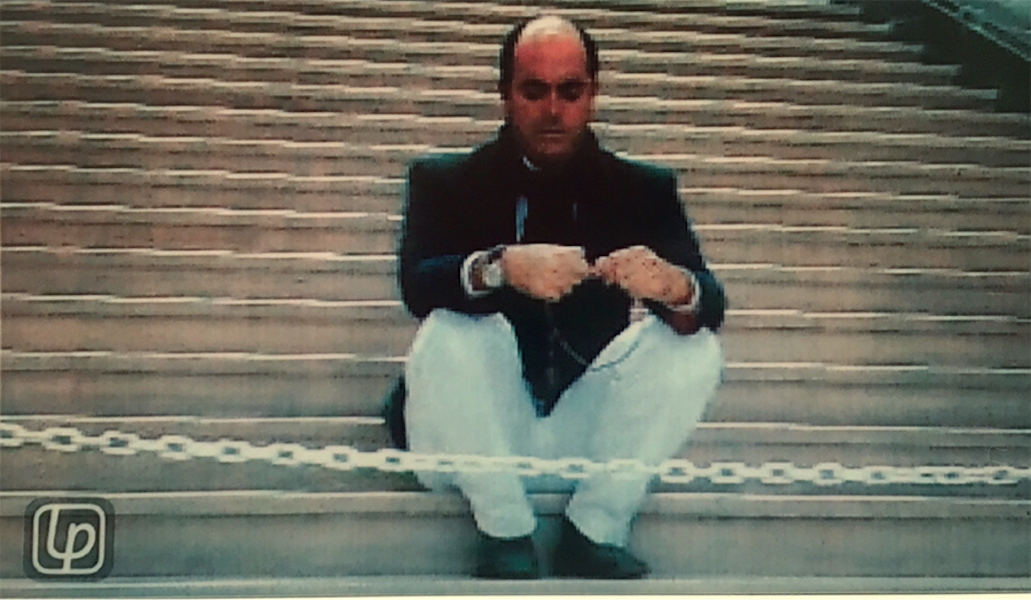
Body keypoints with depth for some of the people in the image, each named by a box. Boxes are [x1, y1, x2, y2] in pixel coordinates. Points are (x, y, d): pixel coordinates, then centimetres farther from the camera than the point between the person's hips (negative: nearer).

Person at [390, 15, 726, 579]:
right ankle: (505, 532, -13)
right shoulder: (446, 181, 3)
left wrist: (674, 287, -32)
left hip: (588, 437, 2)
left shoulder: (644, 189, 7)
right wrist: (501, 267, -37)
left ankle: (594, 530, -10)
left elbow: (711, 303, -6)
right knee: (450, 331, -28)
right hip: (482, 441, -1)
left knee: (693, 344, -19)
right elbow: (416, 284, -16)